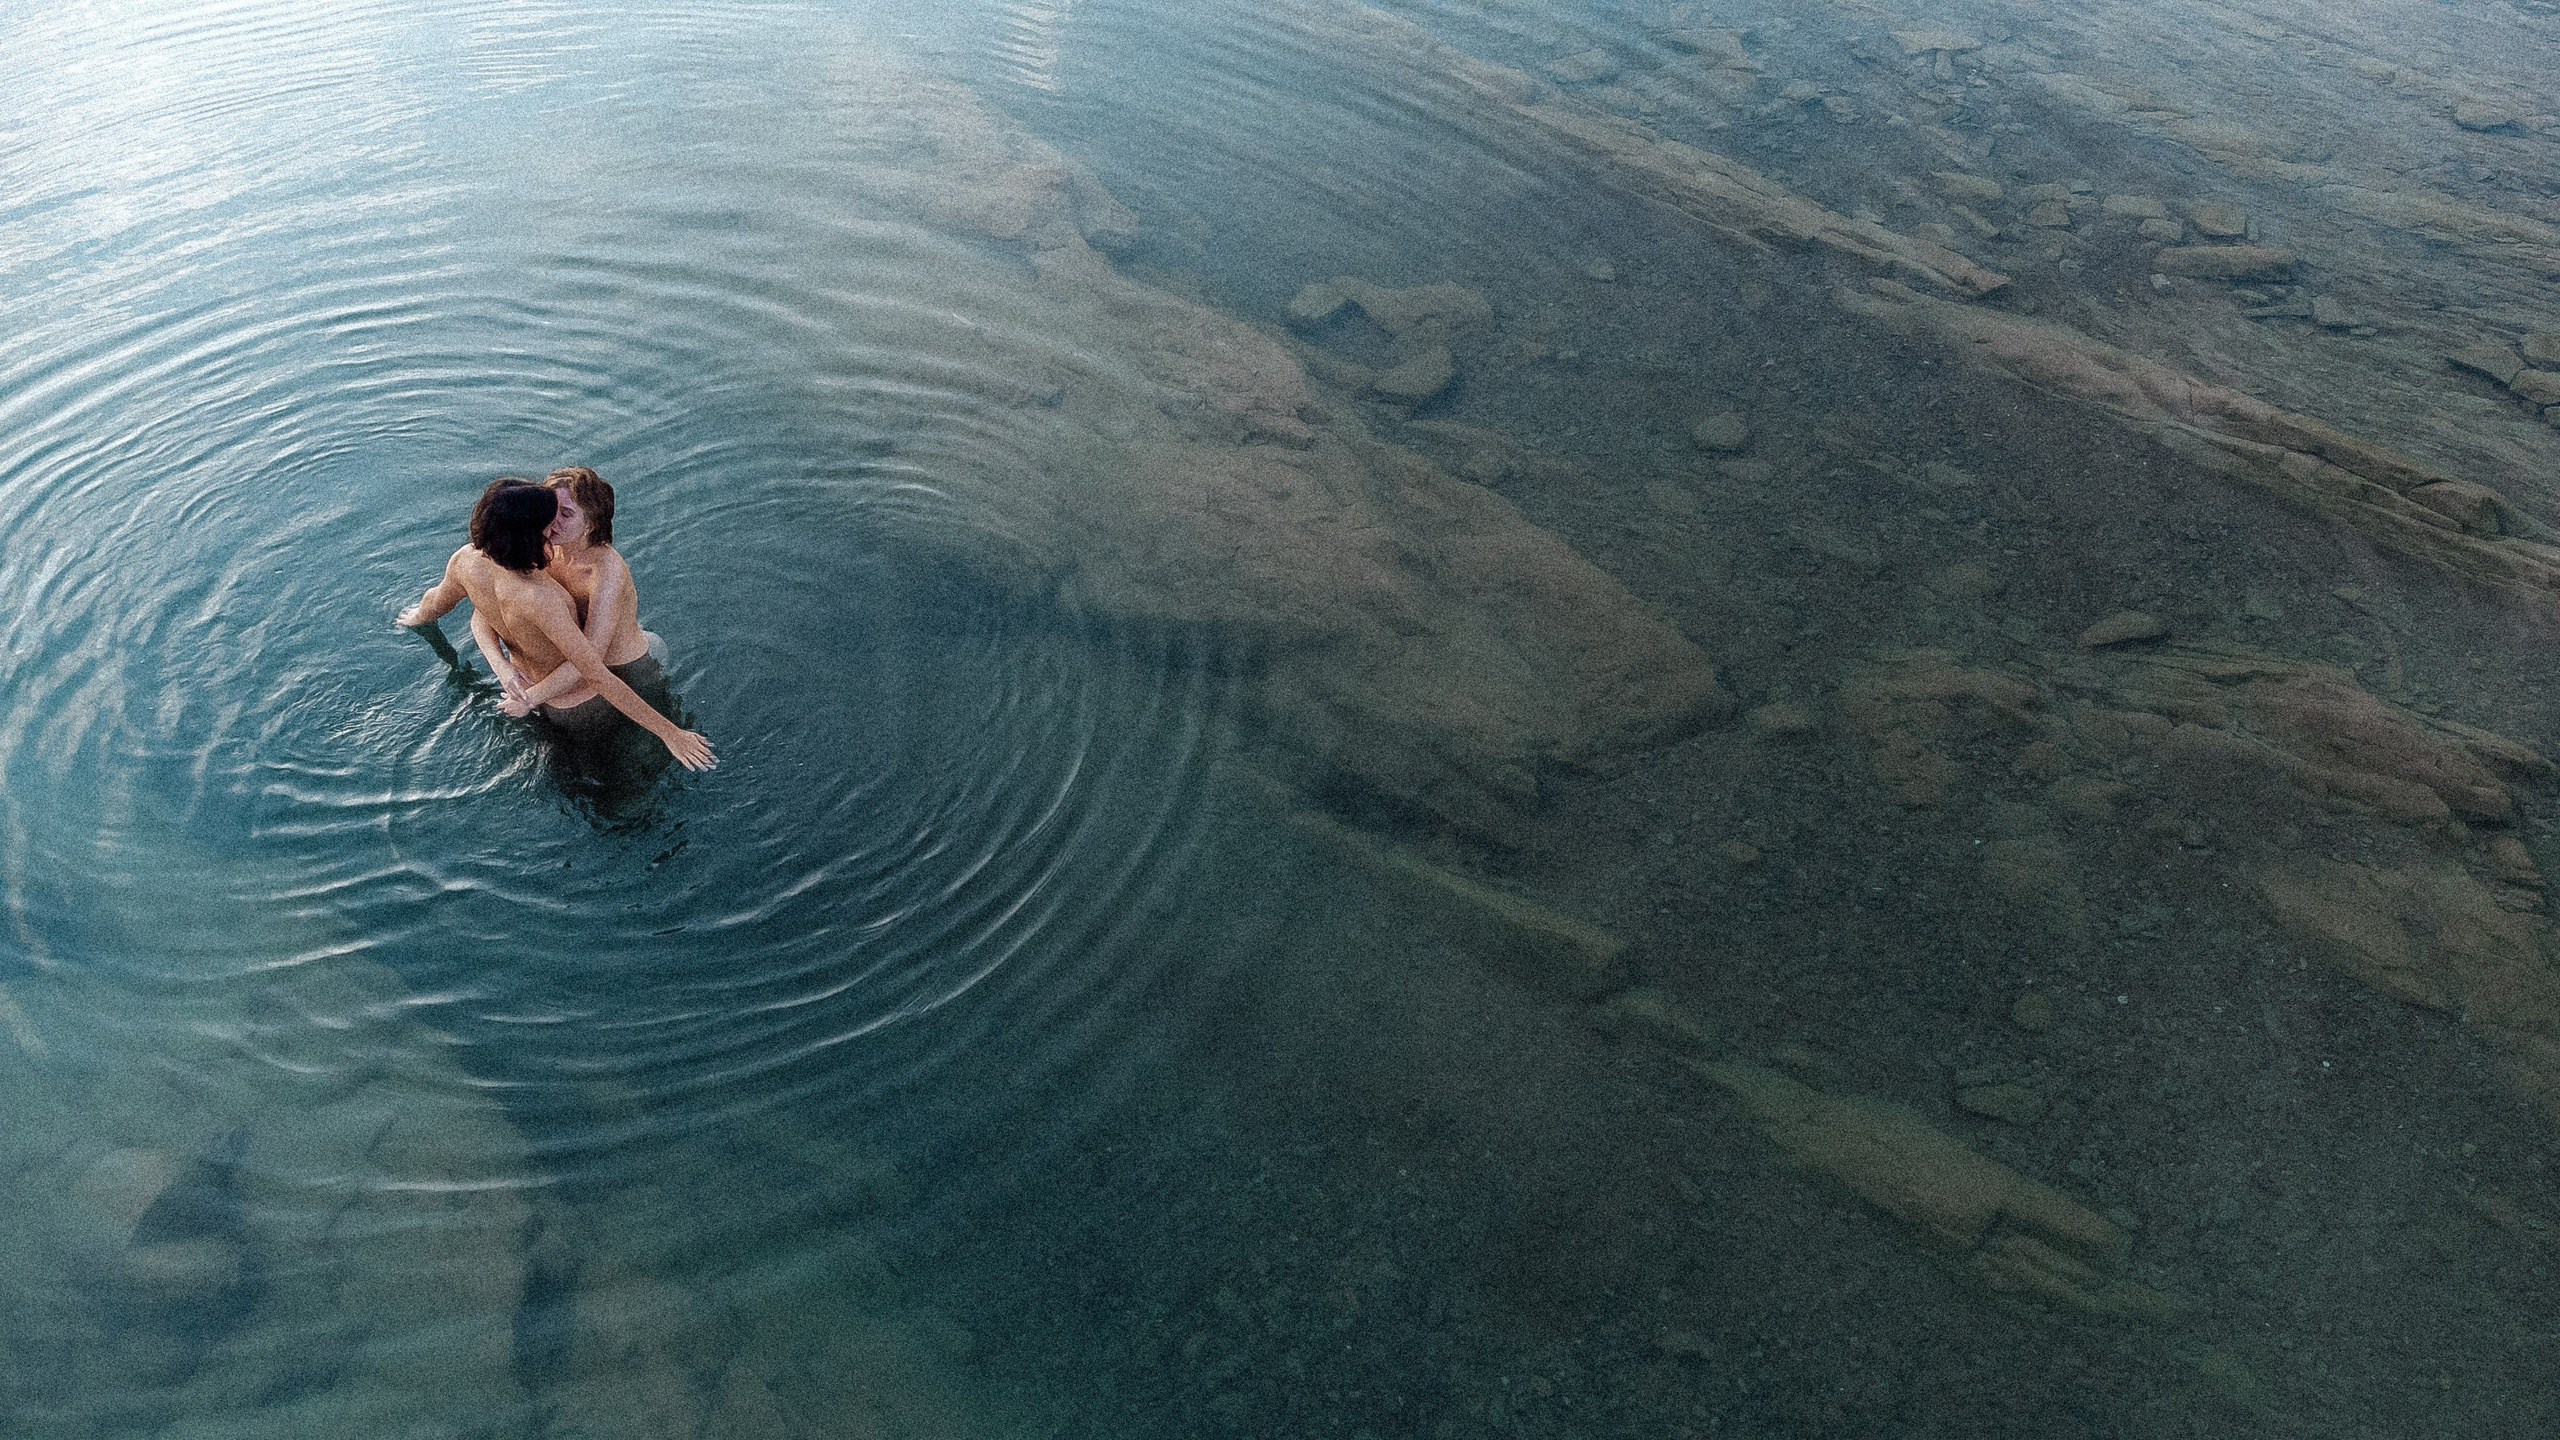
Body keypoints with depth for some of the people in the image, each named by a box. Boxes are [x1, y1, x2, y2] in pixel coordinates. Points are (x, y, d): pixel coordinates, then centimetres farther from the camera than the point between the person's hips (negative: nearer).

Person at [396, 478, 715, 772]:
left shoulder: (464, 561, -24)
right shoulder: (539, 599, -44)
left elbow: (437, 601, 0)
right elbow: (598, 678, -40)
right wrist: (669, 732, -37)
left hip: (527, 677, 6)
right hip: (579, 697, -6)